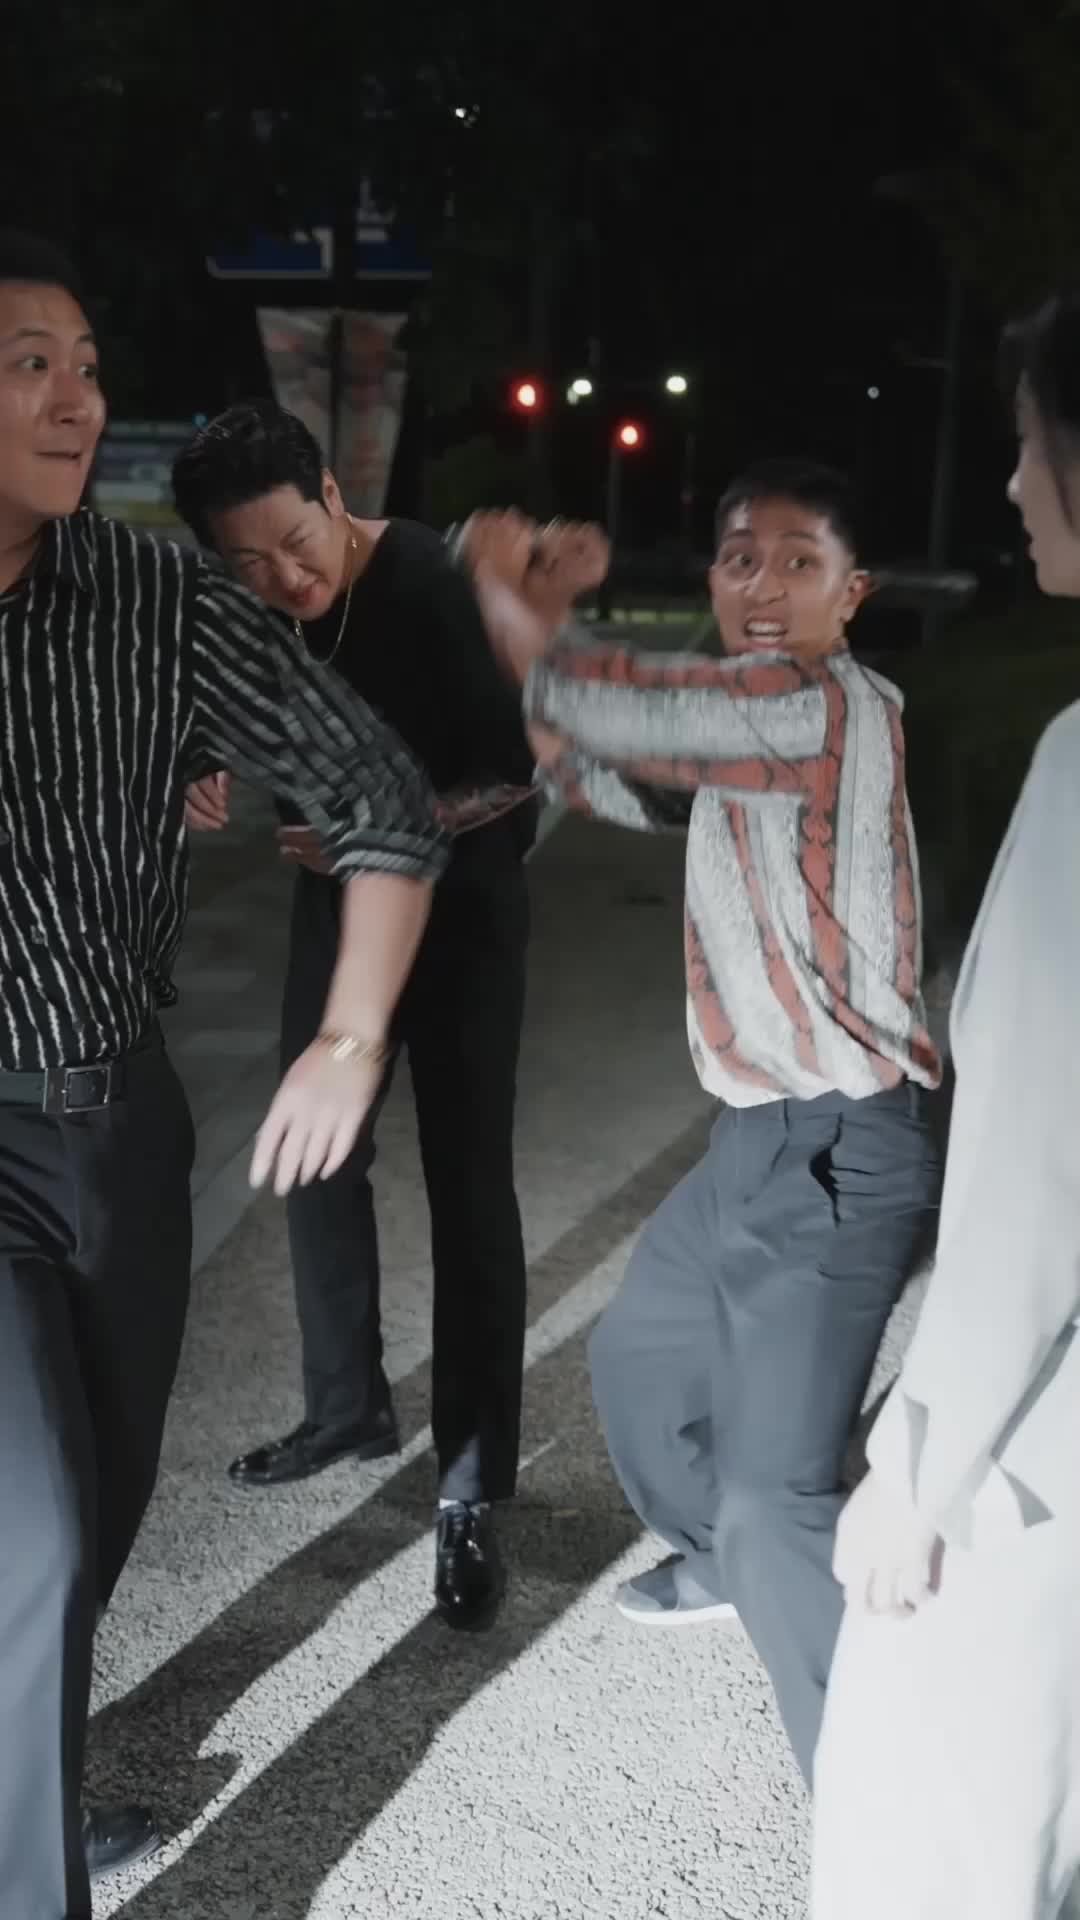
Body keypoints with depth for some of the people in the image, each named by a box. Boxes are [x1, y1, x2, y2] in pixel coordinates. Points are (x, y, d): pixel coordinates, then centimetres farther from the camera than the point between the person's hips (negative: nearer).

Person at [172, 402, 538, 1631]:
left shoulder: (433, 586, -24)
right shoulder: (240, 608, -8)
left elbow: (523, 768, -22)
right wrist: (206, 769, -10)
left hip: (462, 903, -6)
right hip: (339, 896, 6)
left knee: (466, 1184, -4)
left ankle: (469, 1491, 3)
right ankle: (349, 1403, 33)